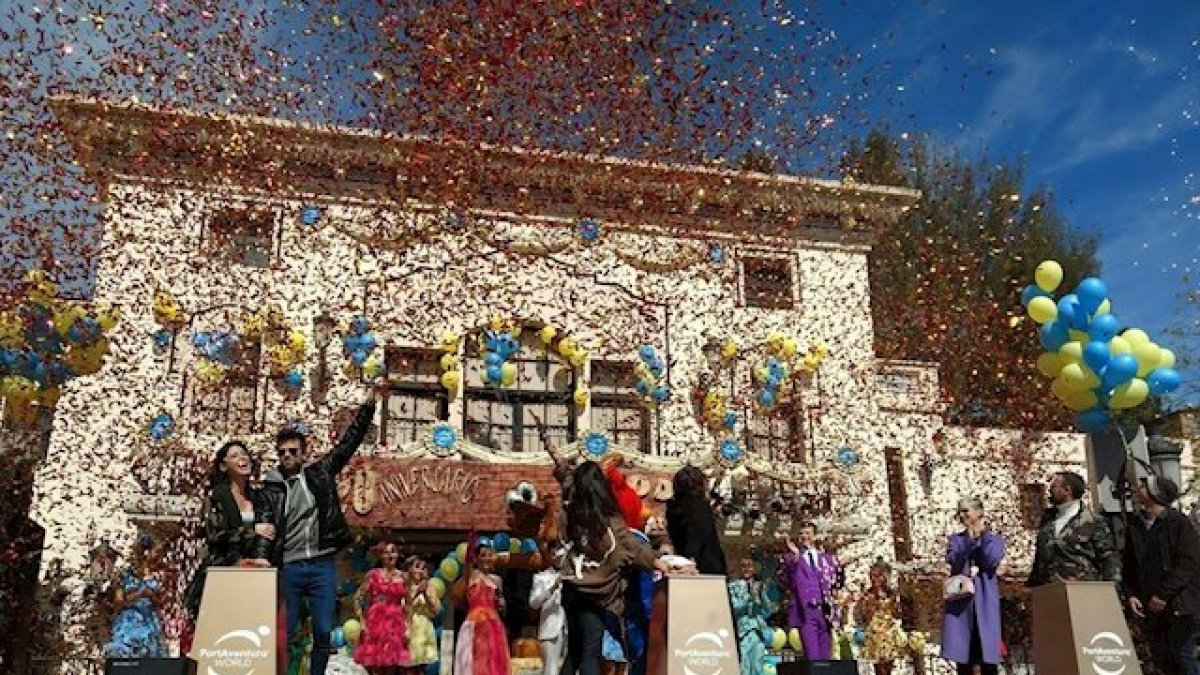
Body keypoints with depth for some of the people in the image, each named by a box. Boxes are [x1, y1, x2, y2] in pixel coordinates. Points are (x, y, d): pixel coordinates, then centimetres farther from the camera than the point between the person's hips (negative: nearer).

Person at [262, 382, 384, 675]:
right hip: (288, 569, -1)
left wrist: (369, 405, -1)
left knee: (323, 633, 3)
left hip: (322, 566, 1)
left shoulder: (321, 473, 6)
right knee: (286, 634, 4)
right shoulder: (270, 489, 4)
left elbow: (349, 441, 5)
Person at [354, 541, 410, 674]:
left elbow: (408, 604, 9)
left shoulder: (402, 577, 8)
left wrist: (407, 627, 3)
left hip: (396, 624, 2)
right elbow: (357, 598, 1)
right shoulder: (373, 574, 1)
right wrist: (361, 621, -6)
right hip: (375, 622, -2)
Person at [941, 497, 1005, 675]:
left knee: (988, 660, -3)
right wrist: (970, 538, -11)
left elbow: (992, 562, -8)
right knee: (962, 657, 1)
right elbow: (953, 562, -6)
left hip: (985, 601, -1)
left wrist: (984, 534, -3)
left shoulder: (995, 539, 11)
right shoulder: (955, 539, 13)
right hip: (960, 601, 1)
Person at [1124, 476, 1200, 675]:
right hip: (1148, 607, 6)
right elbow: (1129, 566, 15)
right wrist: (1131, 595, 1)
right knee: (1160, 658, 9)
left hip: (1177, 605, -5)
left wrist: (1163, 595, -15)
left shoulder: (1179, 523, -6)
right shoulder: (1135, 527, 11)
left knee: (1183, 657, -4)